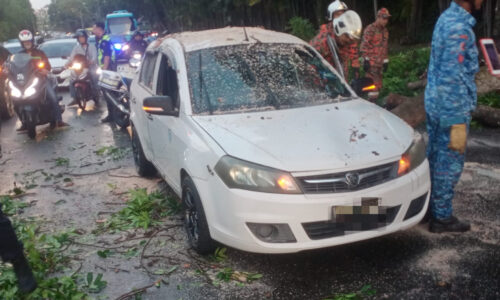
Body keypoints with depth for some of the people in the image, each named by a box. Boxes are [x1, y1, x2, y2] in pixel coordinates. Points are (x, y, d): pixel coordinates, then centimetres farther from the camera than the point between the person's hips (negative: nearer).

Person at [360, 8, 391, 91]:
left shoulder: (385, 31, 17)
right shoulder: (370, 29, -9)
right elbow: (364, 45, -13)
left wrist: (386, 61, 20)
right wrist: (366, 60, -17)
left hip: (380, 63, 8)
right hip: (371, 63, -8)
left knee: (379, 85, 11)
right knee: (373, 84, -14)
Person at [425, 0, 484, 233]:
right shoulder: (459, 27, -22)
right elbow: (452, 79, -26)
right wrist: (458, 123, -24)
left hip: (434, 102, 9)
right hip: (450, 108, -9)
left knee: (434, 157, 19)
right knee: (449, 164, 3)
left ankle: (429, 204, 33)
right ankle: (441, 218, 16)